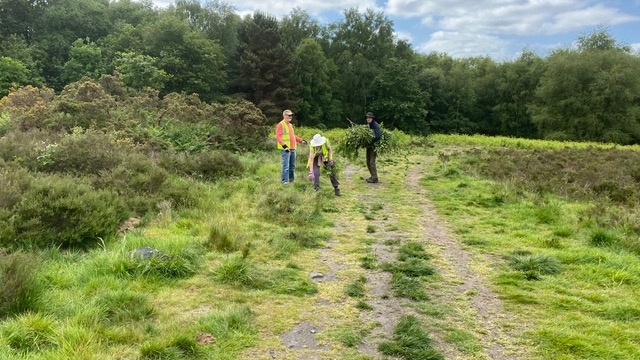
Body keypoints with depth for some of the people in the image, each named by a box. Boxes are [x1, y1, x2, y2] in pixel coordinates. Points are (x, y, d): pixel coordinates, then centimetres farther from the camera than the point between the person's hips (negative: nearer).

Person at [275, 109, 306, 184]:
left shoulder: (290, 125, 21)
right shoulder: (281, 125, -6)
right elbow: (278, 137, -14)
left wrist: (301, 140, 21)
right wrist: (284, 145, -24)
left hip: (292, 148, 9)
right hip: (285, 149, -9)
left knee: (292, 166, 12)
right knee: (286, 166, -10)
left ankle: (291, 180, 21)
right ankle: (284, 181, -7)